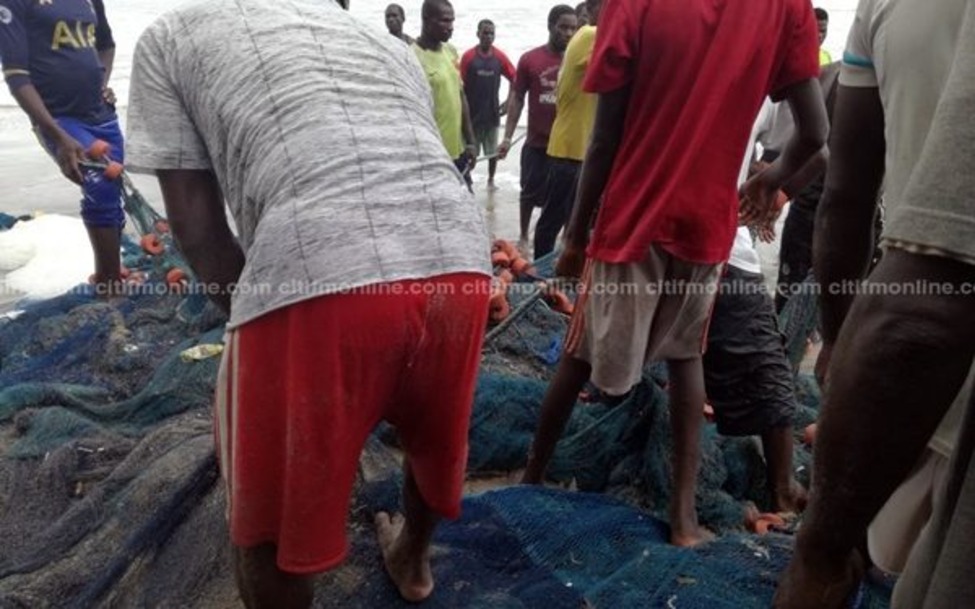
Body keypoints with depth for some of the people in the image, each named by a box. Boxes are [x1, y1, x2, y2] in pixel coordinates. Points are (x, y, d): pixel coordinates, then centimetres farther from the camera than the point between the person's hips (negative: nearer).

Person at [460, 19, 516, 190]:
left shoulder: (500, 57, -1)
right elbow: (461, 86, -4)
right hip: (472, 112, -2)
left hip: (492, 112, 2)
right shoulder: (468, 56, -6)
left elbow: (514, 80, 5)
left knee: (493, 151, 10)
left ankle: (491, 180, 26)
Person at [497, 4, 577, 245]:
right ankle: (523, 236, 31)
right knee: (530, 193, 14)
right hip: (537, 143, 0)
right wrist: (507, 137, -2)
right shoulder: (530, 59, -2)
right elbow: (517, 98, 2)